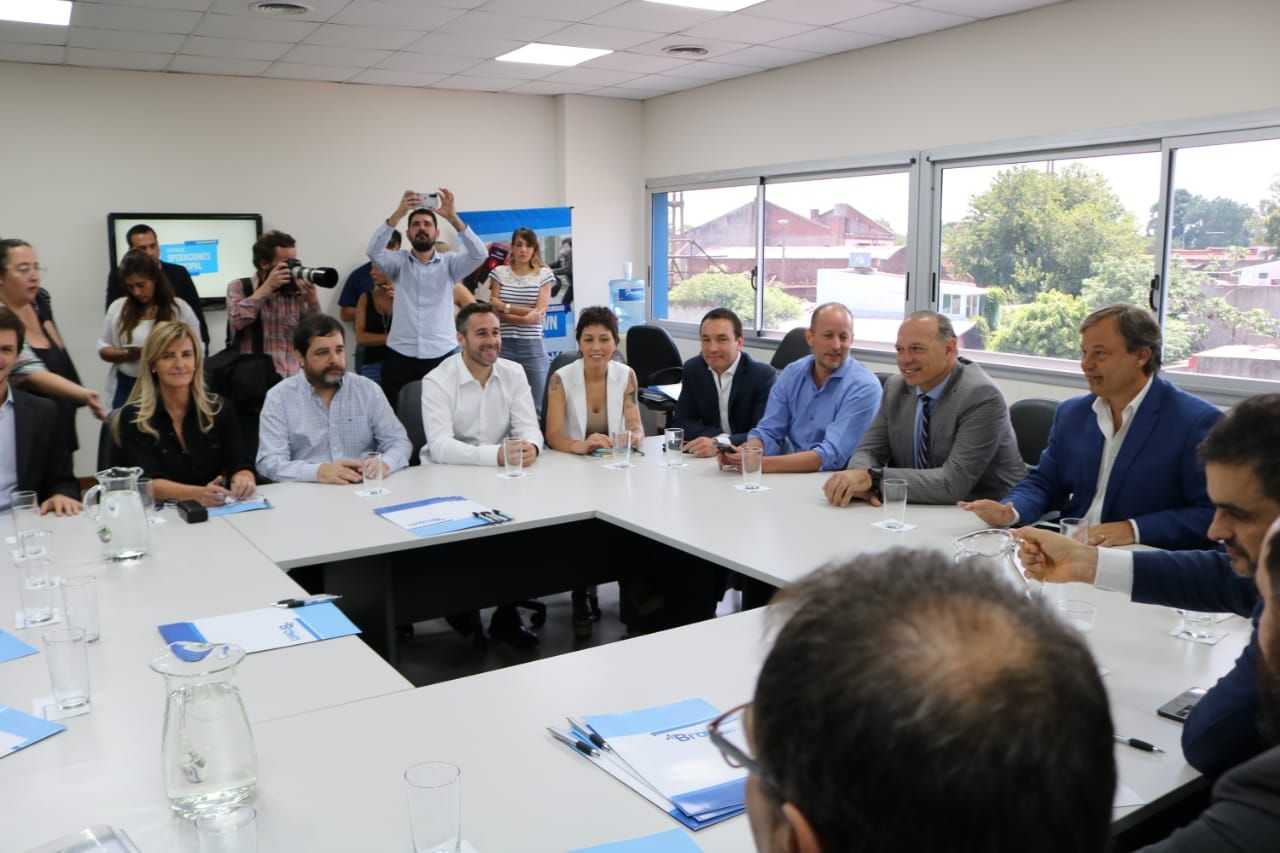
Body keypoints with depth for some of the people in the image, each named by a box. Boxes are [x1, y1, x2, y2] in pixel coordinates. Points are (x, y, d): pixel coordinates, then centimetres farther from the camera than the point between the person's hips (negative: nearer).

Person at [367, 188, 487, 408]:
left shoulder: (449, 263, 5)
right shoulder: (399, 262, 7)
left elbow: (479, 253, -12)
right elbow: (373, 250, -12)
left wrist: (452, 217, -23)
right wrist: (398, 213, -23)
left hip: (441, 355, 0)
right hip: (400, 355, 1)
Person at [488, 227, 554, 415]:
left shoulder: (544, 275, 4)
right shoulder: (499, 273, 6)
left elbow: (539, 313, -4)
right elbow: (493, 312, -1)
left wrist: (504, 306, -6)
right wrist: (525, 318, -13)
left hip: (533, 347, 0)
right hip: (504, 345, 0)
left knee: (538, 405, 2)